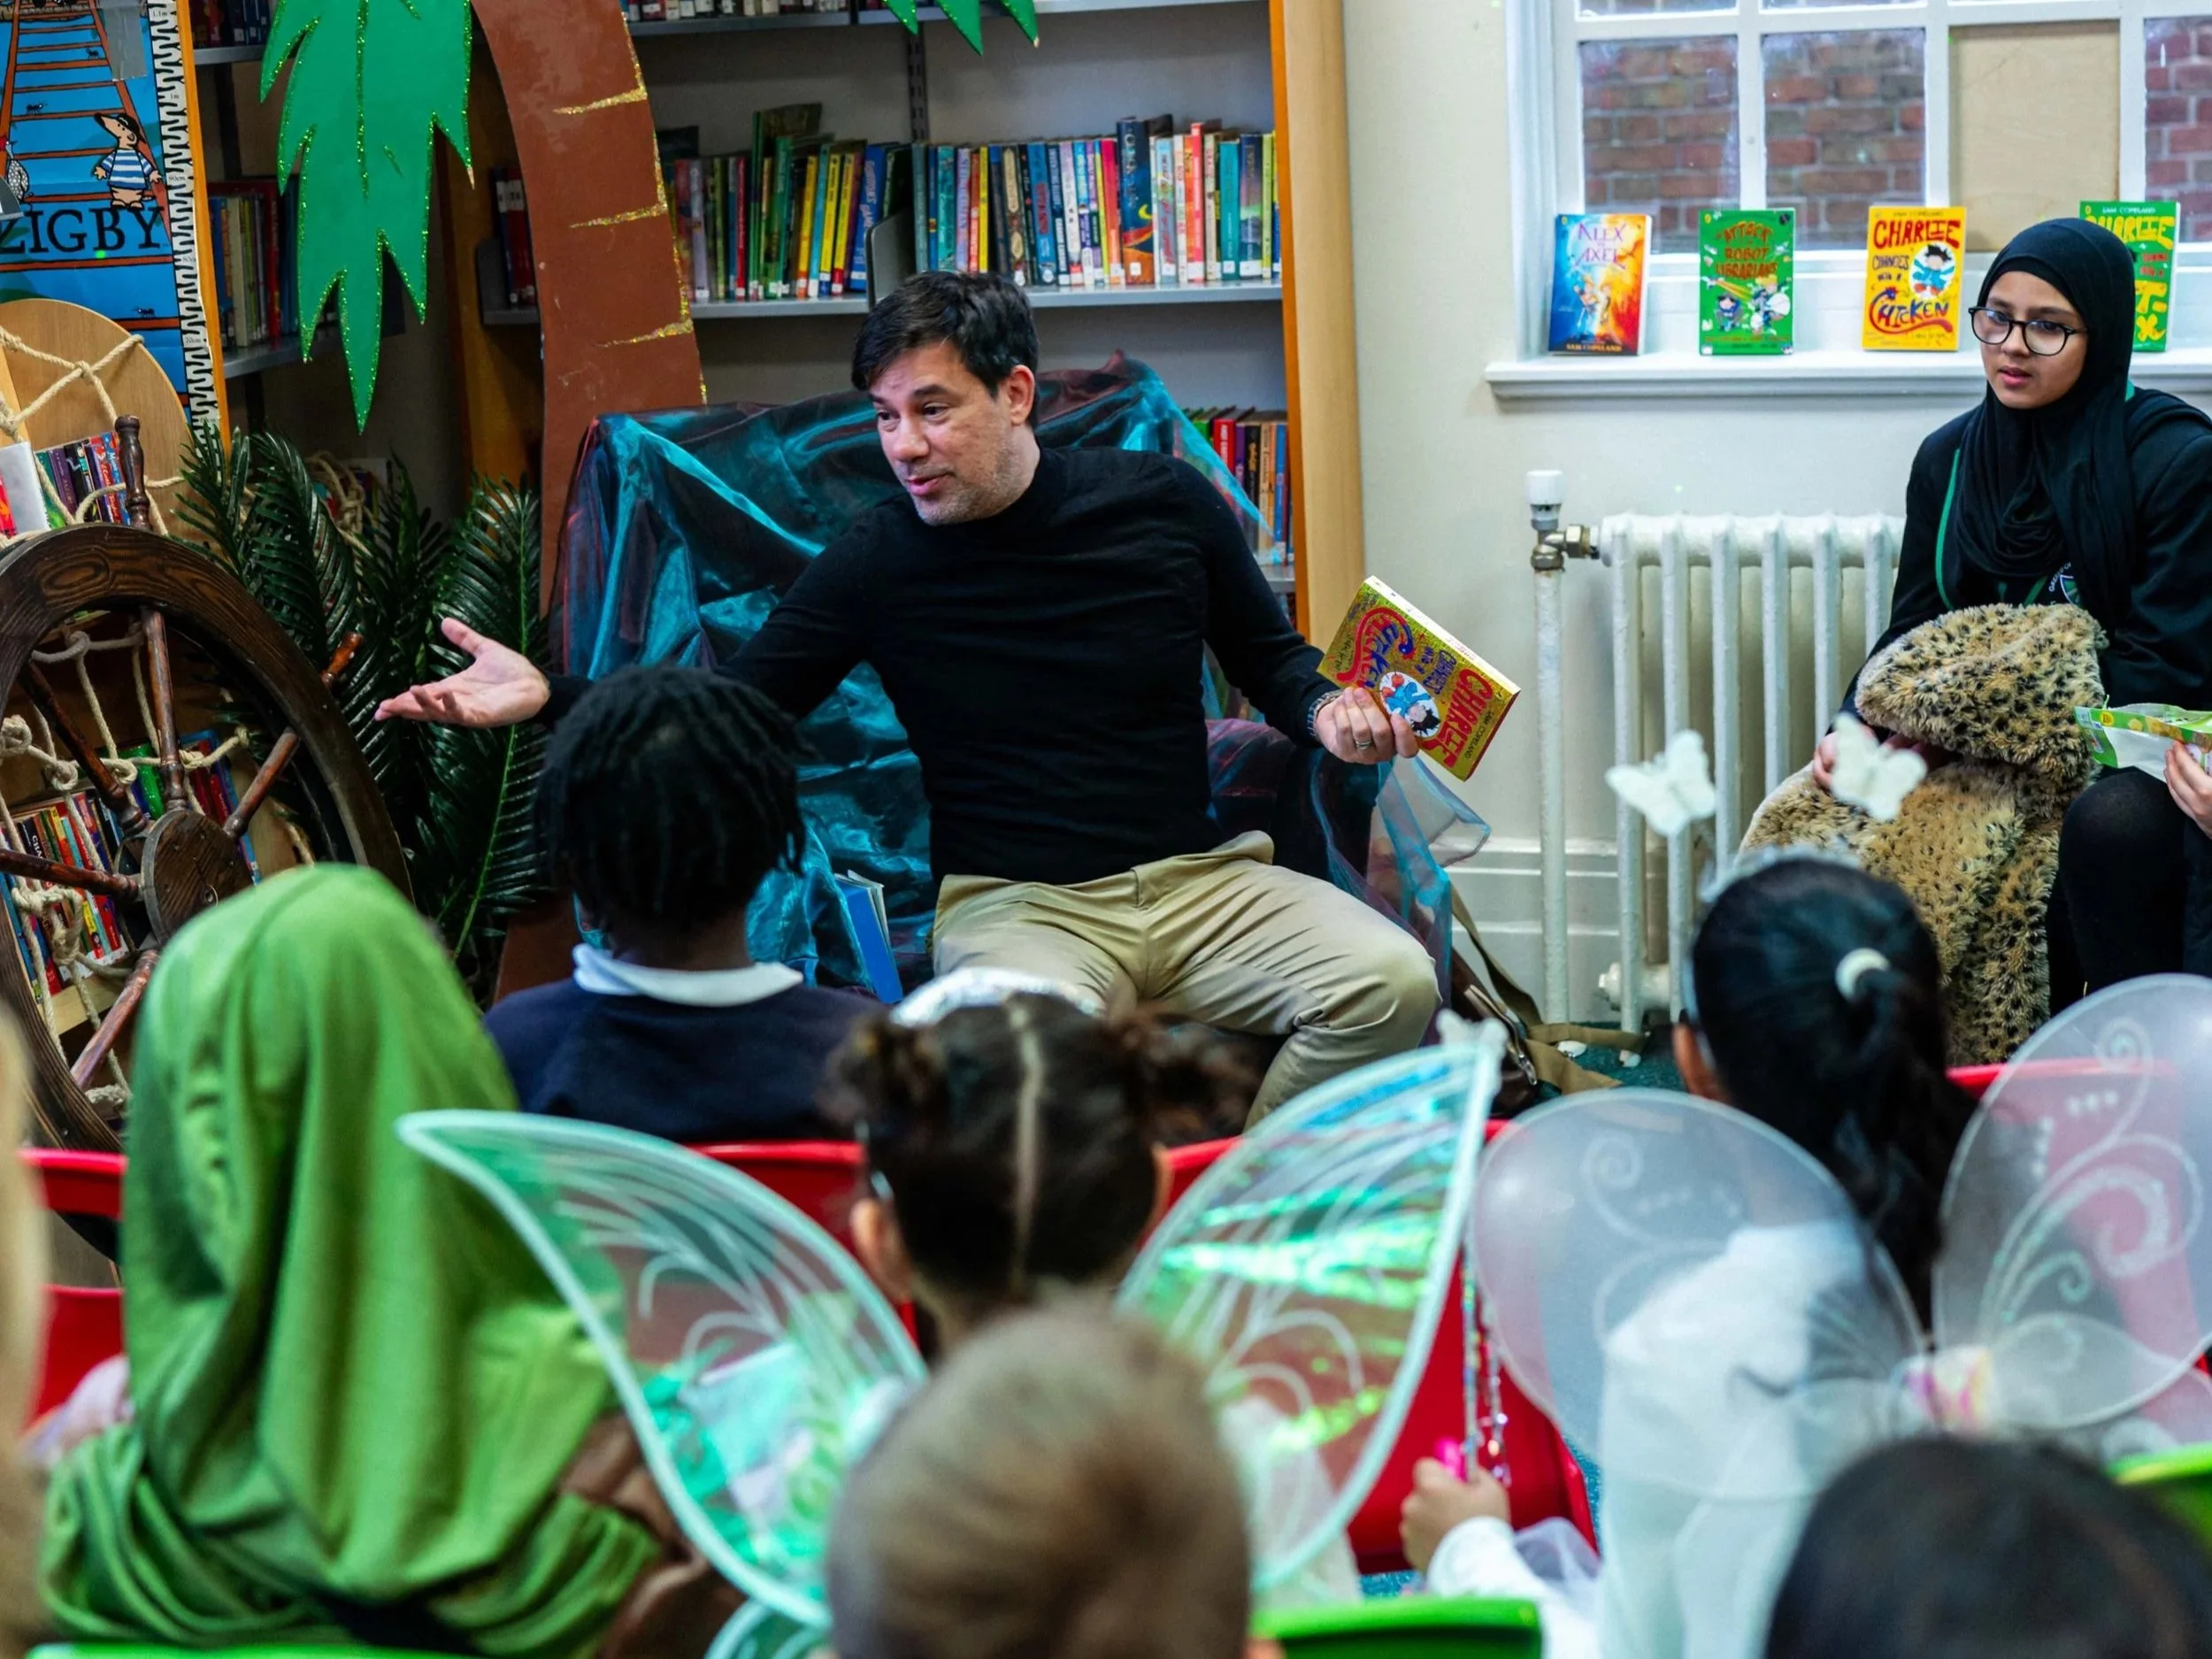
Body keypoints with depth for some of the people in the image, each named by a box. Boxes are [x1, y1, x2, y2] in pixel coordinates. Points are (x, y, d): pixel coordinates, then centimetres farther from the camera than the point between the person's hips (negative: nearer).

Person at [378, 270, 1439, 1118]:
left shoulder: (1160, 501, 3)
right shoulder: (880, 562, 0)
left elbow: (1268, 658, 17)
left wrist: (1328, 711, -6)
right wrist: (551, 698, -10)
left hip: (1195, 880, 3)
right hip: (1014, 904, -3)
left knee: (1391, 982, -24)